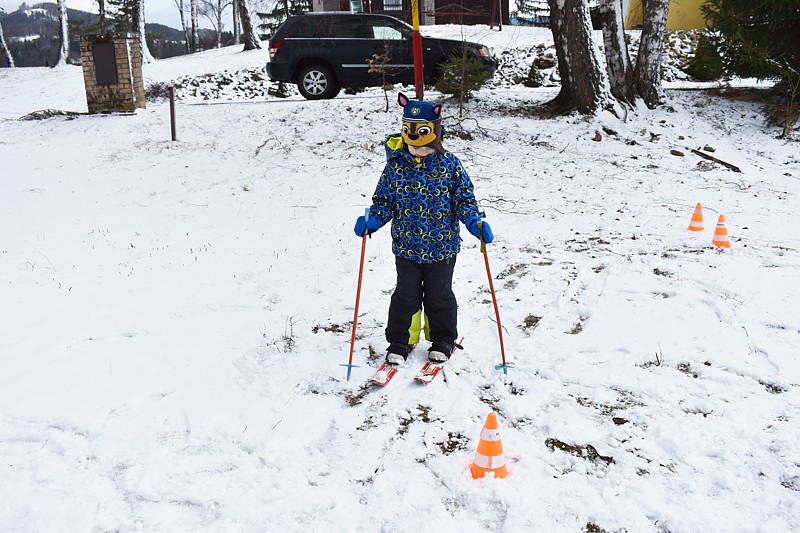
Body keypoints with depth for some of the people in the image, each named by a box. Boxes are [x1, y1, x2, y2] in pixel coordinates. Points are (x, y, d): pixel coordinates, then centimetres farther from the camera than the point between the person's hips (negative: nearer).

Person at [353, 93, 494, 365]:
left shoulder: (449, 164, -6)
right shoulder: (396, 164, -3)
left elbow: (464, 198, -2)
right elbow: (384, 200, 2)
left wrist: (475, 222, -19)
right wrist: (372, 220, -16)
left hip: (442, 247, -1)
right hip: (406, 247, 1)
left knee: (439, 296, 12)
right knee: (406, 296, 9)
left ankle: (442, 340, 29)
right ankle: (400, 341, 24)